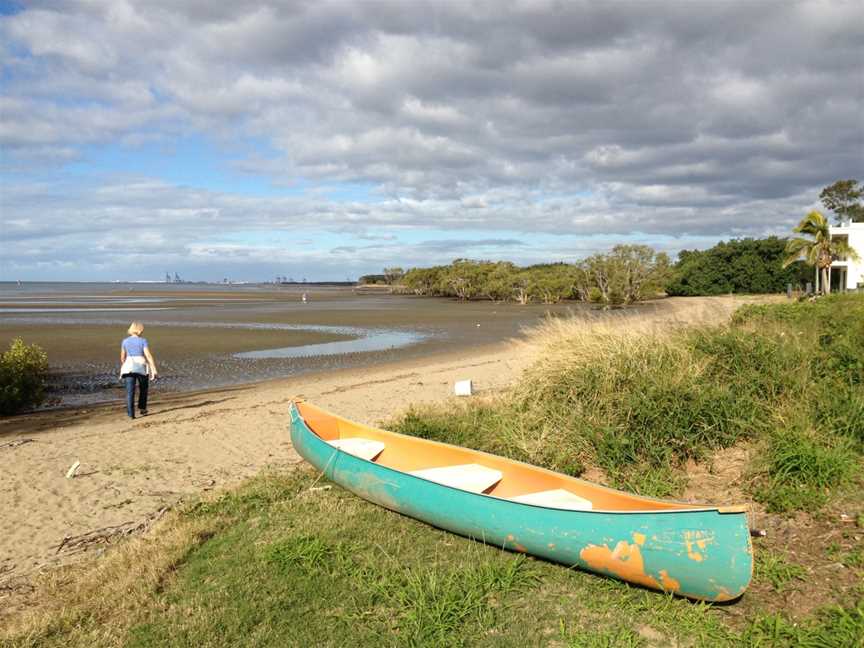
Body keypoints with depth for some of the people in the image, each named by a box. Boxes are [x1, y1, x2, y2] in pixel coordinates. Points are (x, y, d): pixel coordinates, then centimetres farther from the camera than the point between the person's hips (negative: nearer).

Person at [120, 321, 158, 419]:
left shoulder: (125, 341, 7)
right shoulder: (142, 341, -3)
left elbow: (122, 358, 14)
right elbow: (148, 356, -12)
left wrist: (122, 369, 31)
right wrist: (154, 370, -15)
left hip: (129, 367, 2)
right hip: (141, 368, -2)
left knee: (130, 391, -2)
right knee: (143, 389, 21)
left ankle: (130, 413, -11)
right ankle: (142, 408, 22)